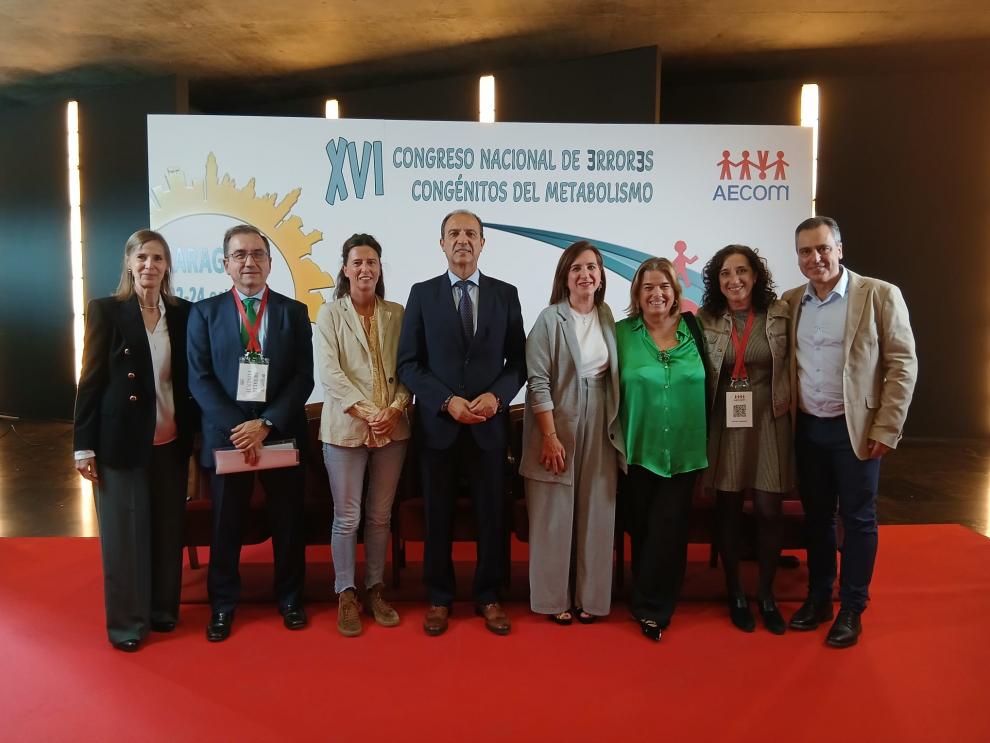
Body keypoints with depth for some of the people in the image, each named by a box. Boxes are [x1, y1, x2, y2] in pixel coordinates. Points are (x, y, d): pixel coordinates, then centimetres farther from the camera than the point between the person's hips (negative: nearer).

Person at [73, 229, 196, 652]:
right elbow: (90, 381, -5)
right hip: (120, 441, -3)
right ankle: (126, 622, 20)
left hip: (170, 443, 3)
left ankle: (163, 610, 28)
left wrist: (194, 436, 4)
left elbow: (189, 380, 7)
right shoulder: (106, 311, -4)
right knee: (124, 533, 6)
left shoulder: (183, 314, 4)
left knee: (168, 530, 12)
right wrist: (84, 445, -7)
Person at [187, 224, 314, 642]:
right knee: (226, 525, 10)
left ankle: (289, 597, 30)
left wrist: (266, 424, -15)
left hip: (282, 435, 0)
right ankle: (223, 604, 28)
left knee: (288, 522, 11)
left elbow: (303, 377, -2)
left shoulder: (293, 312, 4)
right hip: (226, 435, 0)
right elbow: (200, 379, -2)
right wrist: (236, 427, -15)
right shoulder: (204, 312, 4)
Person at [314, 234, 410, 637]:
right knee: (347, 517, 4)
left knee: (380, 515, 11)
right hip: (346, 427, -2)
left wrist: (395, 409, -13)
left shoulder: (396, 313, 7)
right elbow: (329, 372, -9)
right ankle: (345, 595, 18)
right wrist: (367, 413, -16)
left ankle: (376, 590, 25)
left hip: (392, 427, 3)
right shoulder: (330, 313, 0)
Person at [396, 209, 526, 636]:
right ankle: (439, 598, 26)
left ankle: (488, 597, 26)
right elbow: (408, 363, -2)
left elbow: (518, 361, 5)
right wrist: (447, 401, -14)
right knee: (438, 516, 10)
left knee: (492, 516, 9)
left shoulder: (505, 294, 5)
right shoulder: (422, 294, 2)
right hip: (437, 423, 0)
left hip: (490, 424, 1)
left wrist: (496, 396, -13)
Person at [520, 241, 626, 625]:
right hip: (557, 425, -4)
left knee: (595, 513, 9)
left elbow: (615, 377, 12)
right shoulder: (550, 319, -8)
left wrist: (615, 428, 6)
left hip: (599, 428, 5)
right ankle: (554, 598, 18)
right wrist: (550, 437, -16)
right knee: (555, 514, 4)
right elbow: (538, 381, -12)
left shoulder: (608, 317, 7)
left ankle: (589, 595, 23)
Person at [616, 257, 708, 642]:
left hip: (683, 450, 1)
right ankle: (652, 605, 28)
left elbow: (707, 385, 7)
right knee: (642, 529, 9)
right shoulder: (623, 333, -2)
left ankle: (651, 607, 17)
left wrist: (706, 439, 4)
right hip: (639, 449, 0)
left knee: (668, 529, 1)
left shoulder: (693, 328, 2)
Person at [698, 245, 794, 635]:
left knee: (769, 510, 3)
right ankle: (735, 594, 25)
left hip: (768, 423, 0)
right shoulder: (706, 319, -1)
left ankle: (766, 595, 23)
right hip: (724, 424, 1)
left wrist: (787, 399, -1)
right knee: (728, 509, 8)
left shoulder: (780, 313, -2)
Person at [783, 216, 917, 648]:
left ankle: (851, 608, 20)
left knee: (857, 519, 6)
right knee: (816, 516, 14)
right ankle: (818, 597, 28)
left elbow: (903, 364, -8)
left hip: (855, 428, -4)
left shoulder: (880, 295, -7)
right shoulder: (790, 302, 5)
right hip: (807, 428, 4)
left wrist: (886, 429, -12)